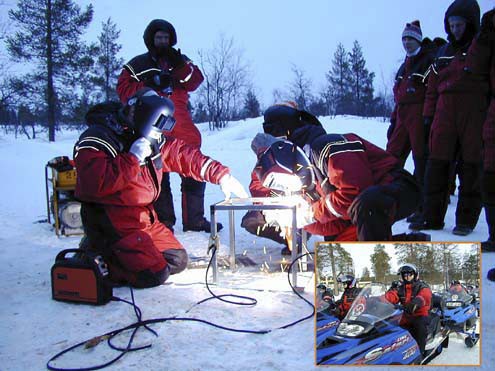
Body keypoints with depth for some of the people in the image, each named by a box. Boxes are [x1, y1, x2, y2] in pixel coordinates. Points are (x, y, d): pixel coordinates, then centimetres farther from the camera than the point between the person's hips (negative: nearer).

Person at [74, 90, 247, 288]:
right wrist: (133, 159, -24)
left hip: (145, 217, 9)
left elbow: (185, 155, 12)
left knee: (178, 261, 6)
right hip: (111, 223, -8)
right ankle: (99, 256, 3)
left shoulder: (154, 142, 9)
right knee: (154, 275, -17)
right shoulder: (98, 138, -15)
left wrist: (222, 175, 4)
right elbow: (95, 184, -29)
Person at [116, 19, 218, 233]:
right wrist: (150, 85, -12)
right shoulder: (138, 65, 9)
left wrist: (180, 65, -12)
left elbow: (195, 82, 4)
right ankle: (164, 222, 9)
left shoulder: (181, 61, 19)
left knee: (194, 173, 3)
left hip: (182, 127, 3)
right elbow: (124, 91, -1)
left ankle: (195, 220, 14)